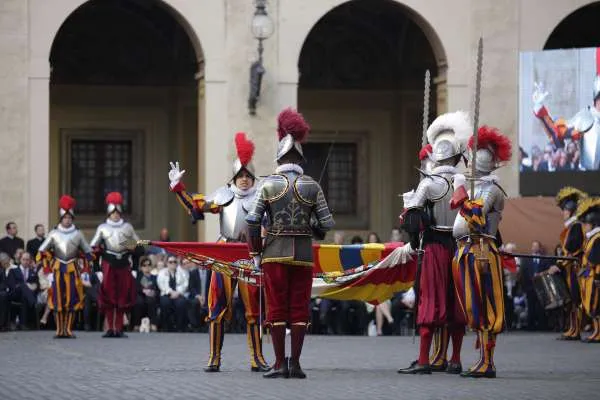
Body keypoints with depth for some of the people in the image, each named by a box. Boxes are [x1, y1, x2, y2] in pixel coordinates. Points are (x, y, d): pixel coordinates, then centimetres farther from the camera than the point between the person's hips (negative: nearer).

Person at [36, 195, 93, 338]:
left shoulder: (78, 234, 6)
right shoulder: (54, 233, 4)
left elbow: (88, 251, 12)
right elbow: (42, 251, 7)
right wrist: (48, 265, 0)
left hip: (73, 269, 0)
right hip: (57, 269, 0)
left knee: (72, 299, -2)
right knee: (57, 299, -1)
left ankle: (68, 329, 4)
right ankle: (59, 330, 3)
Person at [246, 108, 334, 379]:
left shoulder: (268, 185, -2)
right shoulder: (312, 186, 0)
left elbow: (252, 222, -5)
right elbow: (326, 223, -1)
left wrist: (256, 255, 4)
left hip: (275, 253, -1)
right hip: (304, 254, 1)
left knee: (277, 309, 4)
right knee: (299, 309, 6)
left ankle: (280, 364, 2)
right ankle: (295, 364, 4)